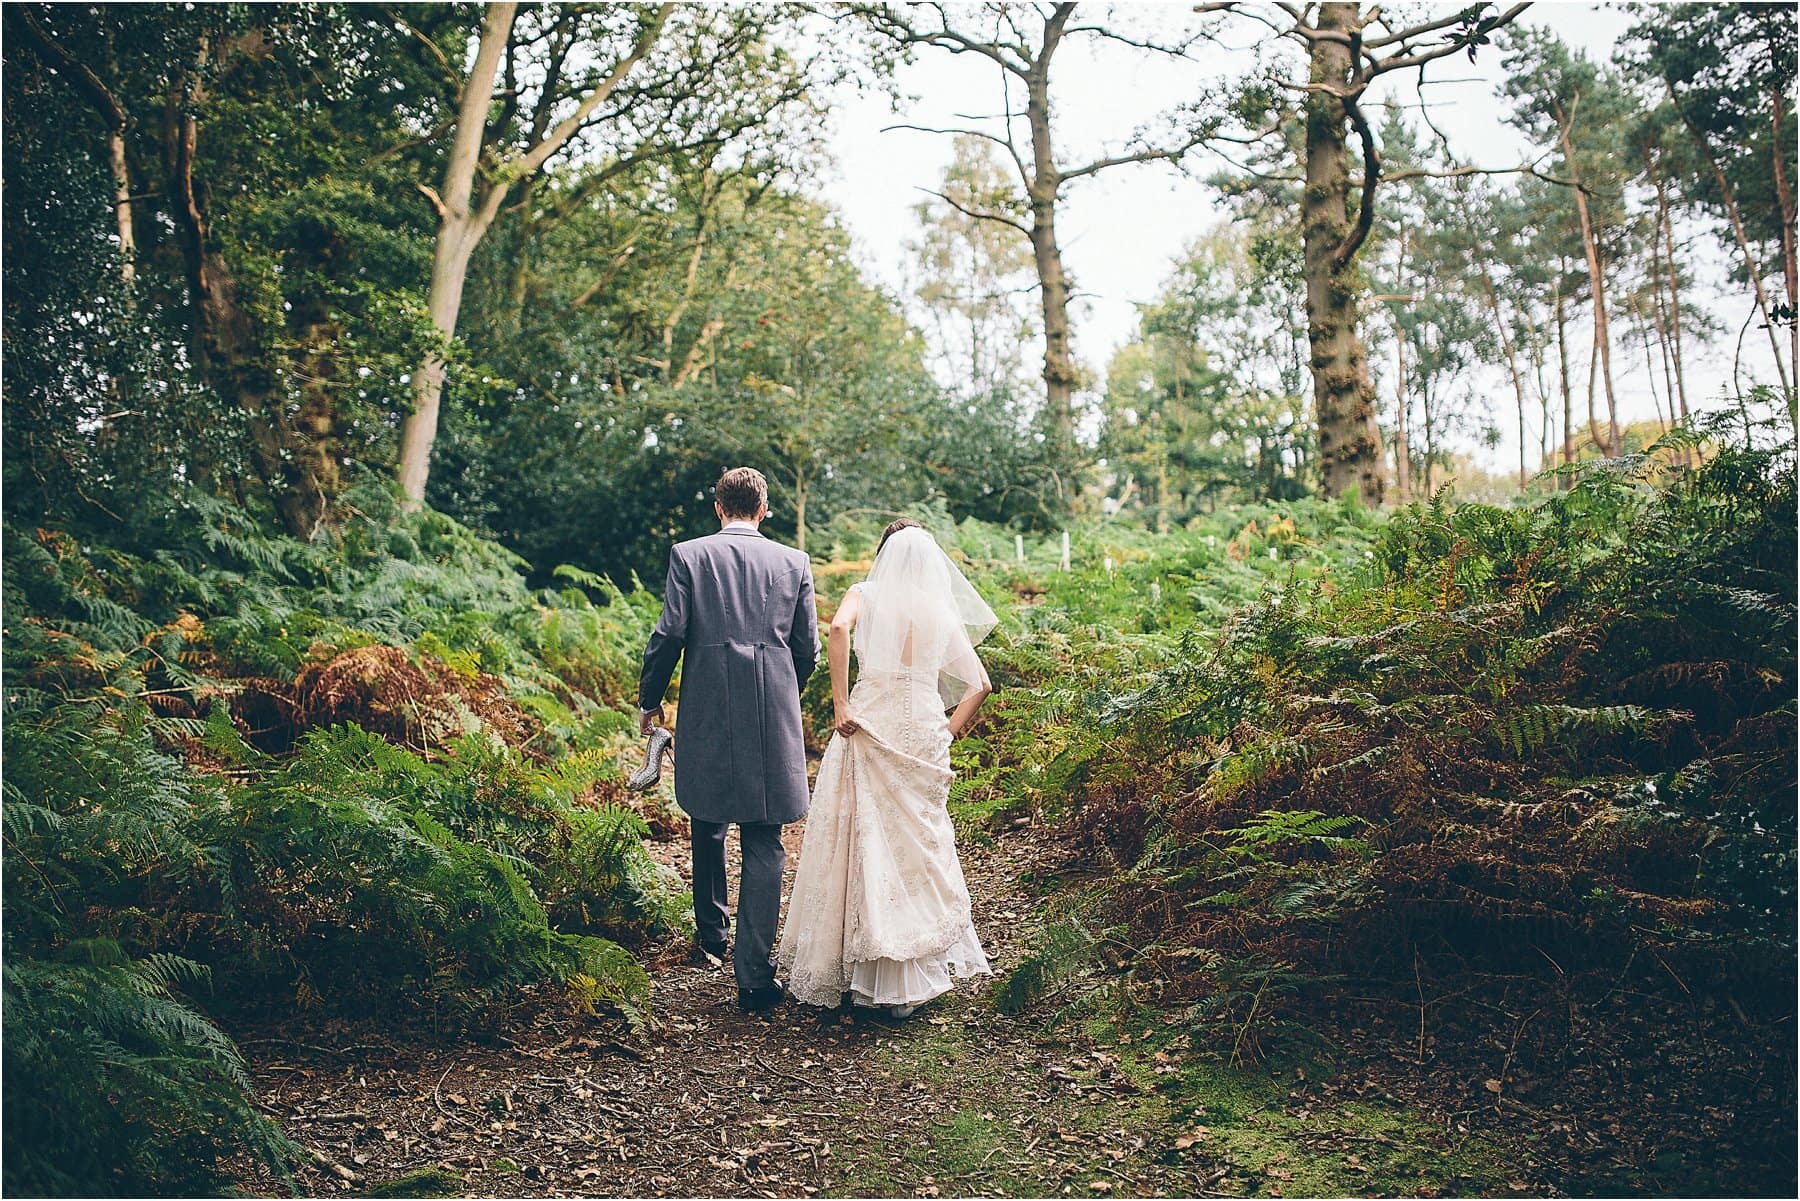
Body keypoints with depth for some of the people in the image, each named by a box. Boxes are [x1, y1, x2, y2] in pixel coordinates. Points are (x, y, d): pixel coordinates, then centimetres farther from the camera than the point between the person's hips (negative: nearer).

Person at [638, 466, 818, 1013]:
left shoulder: (688, 555, 0)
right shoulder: (795, 562, 4)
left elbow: (669, 634, -5)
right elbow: (808, 649, 7)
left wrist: (649, 699, 10)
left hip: (707, 715, 0)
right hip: (774, 719, 0)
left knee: (709, 828, 21)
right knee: (763, 845, 2)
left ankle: (711, 936, 37)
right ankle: (754, 973, 0)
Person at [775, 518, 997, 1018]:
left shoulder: (866, 594, 3)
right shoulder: (944, 612, 11)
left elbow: (839, 627, -20)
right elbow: (980, 685, 8)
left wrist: (841, 706, -17)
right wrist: (948, 732, 13)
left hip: (869, 727, -2)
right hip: (924, 734, 2)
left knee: (863, 843, 4)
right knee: (921, 846, 11)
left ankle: (856, 968, 9)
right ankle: (915, 975, 15)